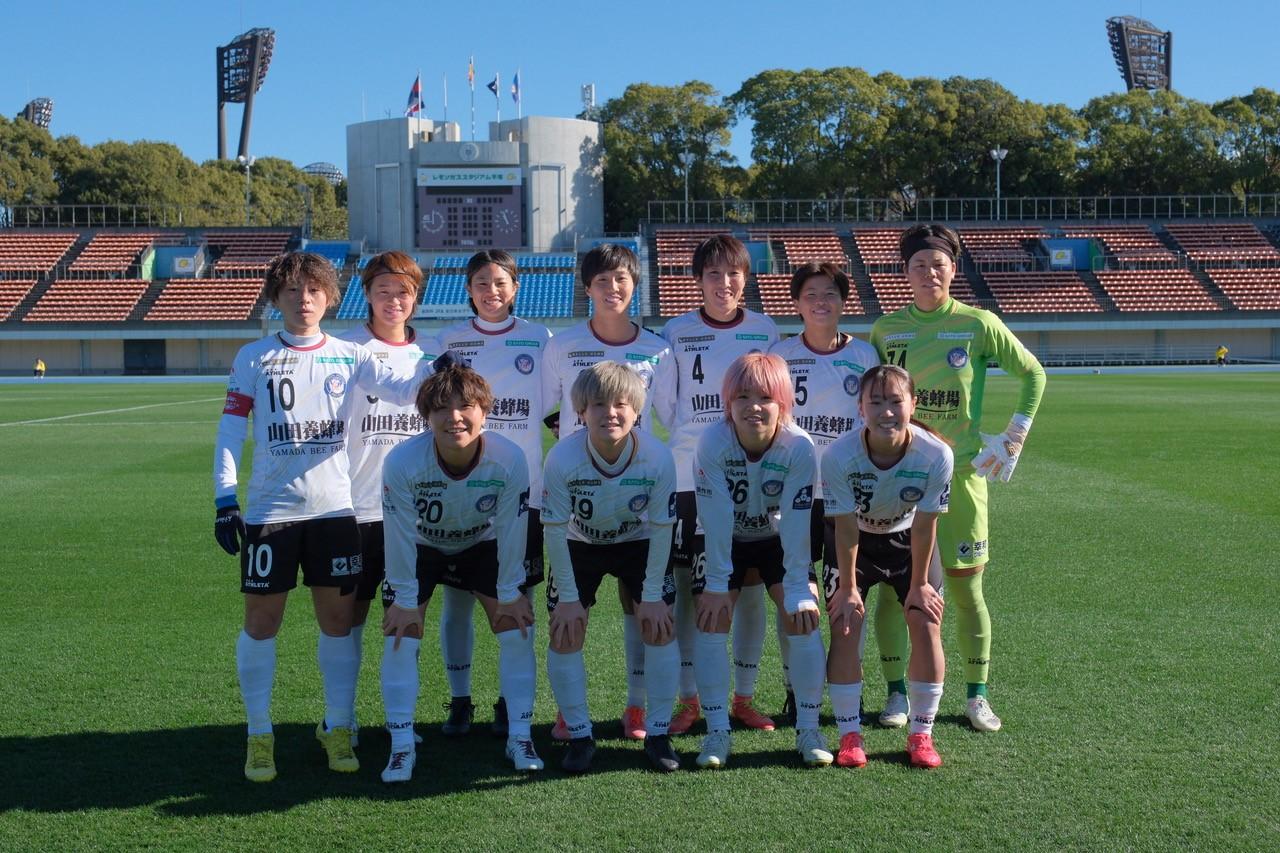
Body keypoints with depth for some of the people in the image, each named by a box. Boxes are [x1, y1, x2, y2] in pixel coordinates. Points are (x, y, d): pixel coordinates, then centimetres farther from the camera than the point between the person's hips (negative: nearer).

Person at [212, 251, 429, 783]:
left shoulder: (348, 356, 7)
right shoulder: (253, 358, 4)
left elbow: (403, 388, -6)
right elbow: (230, 433, 2)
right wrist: (225, 502, -6)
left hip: (334, 510, 1)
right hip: (269, 513, -1)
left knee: (338, 619, 4)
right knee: (261, 620, 3)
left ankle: (337, 729, 17)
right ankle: (259, 736, 15)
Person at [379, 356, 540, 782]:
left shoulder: (510, 459, -32)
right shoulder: (402, 462, -35)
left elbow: (511, 534, -19)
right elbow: (401, 539, -24)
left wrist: (509, 594, -12)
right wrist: (405, 600, -17)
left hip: (482, 546, 1)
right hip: (421, 549, -1)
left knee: (517, 627, -8)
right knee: (400, 632, -12)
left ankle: (520, 737, 6)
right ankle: (402, 747, 0)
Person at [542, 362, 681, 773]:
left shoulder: (658, 458, -29)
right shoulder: (562, 459, -31)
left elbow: (661, 528, -17)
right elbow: (555, 529, -20)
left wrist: (652, 595, -13)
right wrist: (569, 597, -16)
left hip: (638, 542, 1)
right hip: (579, 544, 0)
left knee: (660, 628, -8)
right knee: (565, 633, -8)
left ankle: (657, 735, 7)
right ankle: (579, 736, 8)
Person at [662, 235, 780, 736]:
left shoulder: (766, 332, 5)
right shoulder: (675, 333, 2)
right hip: (690, 477, -1)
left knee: (751, 586, 5)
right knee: (687, 586, 2)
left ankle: (744, 696, 18)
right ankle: (689, 699, 14)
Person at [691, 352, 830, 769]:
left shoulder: (799, 446, -28)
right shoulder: (712, 443, -29)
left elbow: (796, 522, -25)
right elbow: (716, 518, -26)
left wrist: (798, 588, -23)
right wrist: (717, 583, -22)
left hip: (779, 540, 0)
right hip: (724, 541, 0)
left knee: (804, 621, -11)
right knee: (710, 622, -12)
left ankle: (808, 730, 2)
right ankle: (717, 732, -2)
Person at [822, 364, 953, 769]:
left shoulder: (936, 455, -30)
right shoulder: (840, 455, -33)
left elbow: (924, 526, -18)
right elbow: (846, 529, -23)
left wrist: (919, 584, -9)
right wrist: (849, 587, -14)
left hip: (905, 540, 1)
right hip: (854, 542, -1)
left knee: (927, 625, -7)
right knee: (845, 625, -12)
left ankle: (921, 734, 7)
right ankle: (850, 736, 0)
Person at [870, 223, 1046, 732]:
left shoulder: (979, 325, -2)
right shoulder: (885, 329, 4)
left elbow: (1032, 374, 7)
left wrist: (1013, 438, 2)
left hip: (959, 472, -1)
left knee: (966, 589, 2)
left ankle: (976, 696, 16)